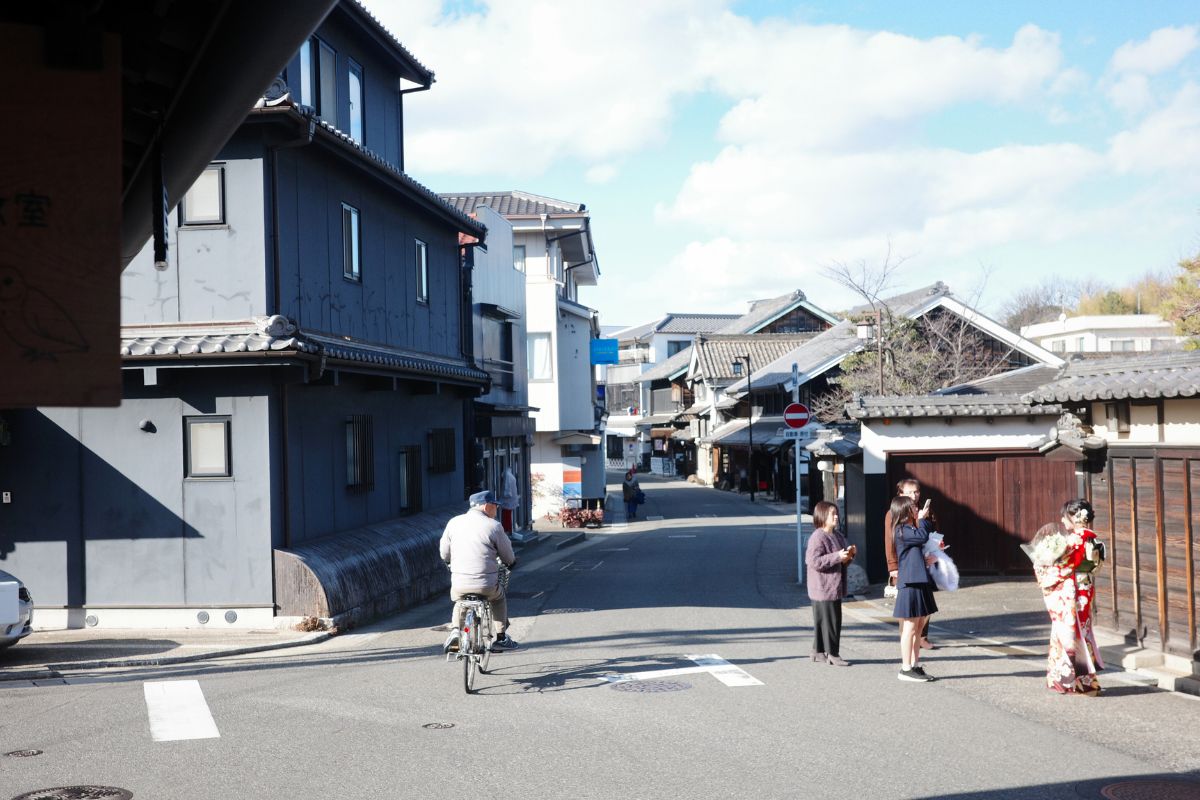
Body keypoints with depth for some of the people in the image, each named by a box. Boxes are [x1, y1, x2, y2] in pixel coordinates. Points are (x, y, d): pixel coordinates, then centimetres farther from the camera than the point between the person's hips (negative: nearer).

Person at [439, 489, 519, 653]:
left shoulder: (454, 523, 4)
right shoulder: (493, 526, -5)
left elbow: (444, 553, 12)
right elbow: (508, 557, 4)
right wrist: (511, 563, 28)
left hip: (459, 585, 2)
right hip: (487, 584, -2)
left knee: (459, 600, 34)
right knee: (499, 597, 30)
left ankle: (455, 630, 10)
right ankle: (501, 638, 28)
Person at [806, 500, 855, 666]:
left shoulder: (838, 535, 14)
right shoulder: (817, 537, -15)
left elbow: (842, 560, 25)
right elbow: (814, 561, -24)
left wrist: (849, 555, 3)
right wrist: (837, 557, -25)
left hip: (835, 587, 9)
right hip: (823, 588, -9)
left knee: (822, 621, 15)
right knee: (830, 621, -5)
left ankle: (818, 652, 23)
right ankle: (832, 654, 2)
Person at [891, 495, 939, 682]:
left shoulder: (912, 529, 18)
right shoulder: (902, 531, -11)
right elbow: (923, 538, -20)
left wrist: (929, 559, 6)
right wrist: (919, 520, -5)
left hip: (921, 582, 10)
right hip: (910, 584, -10)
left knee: (919, 626, 12)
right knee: (910, 627, -5)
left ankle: (915, 665, 18)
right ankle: (906, 668, 0)